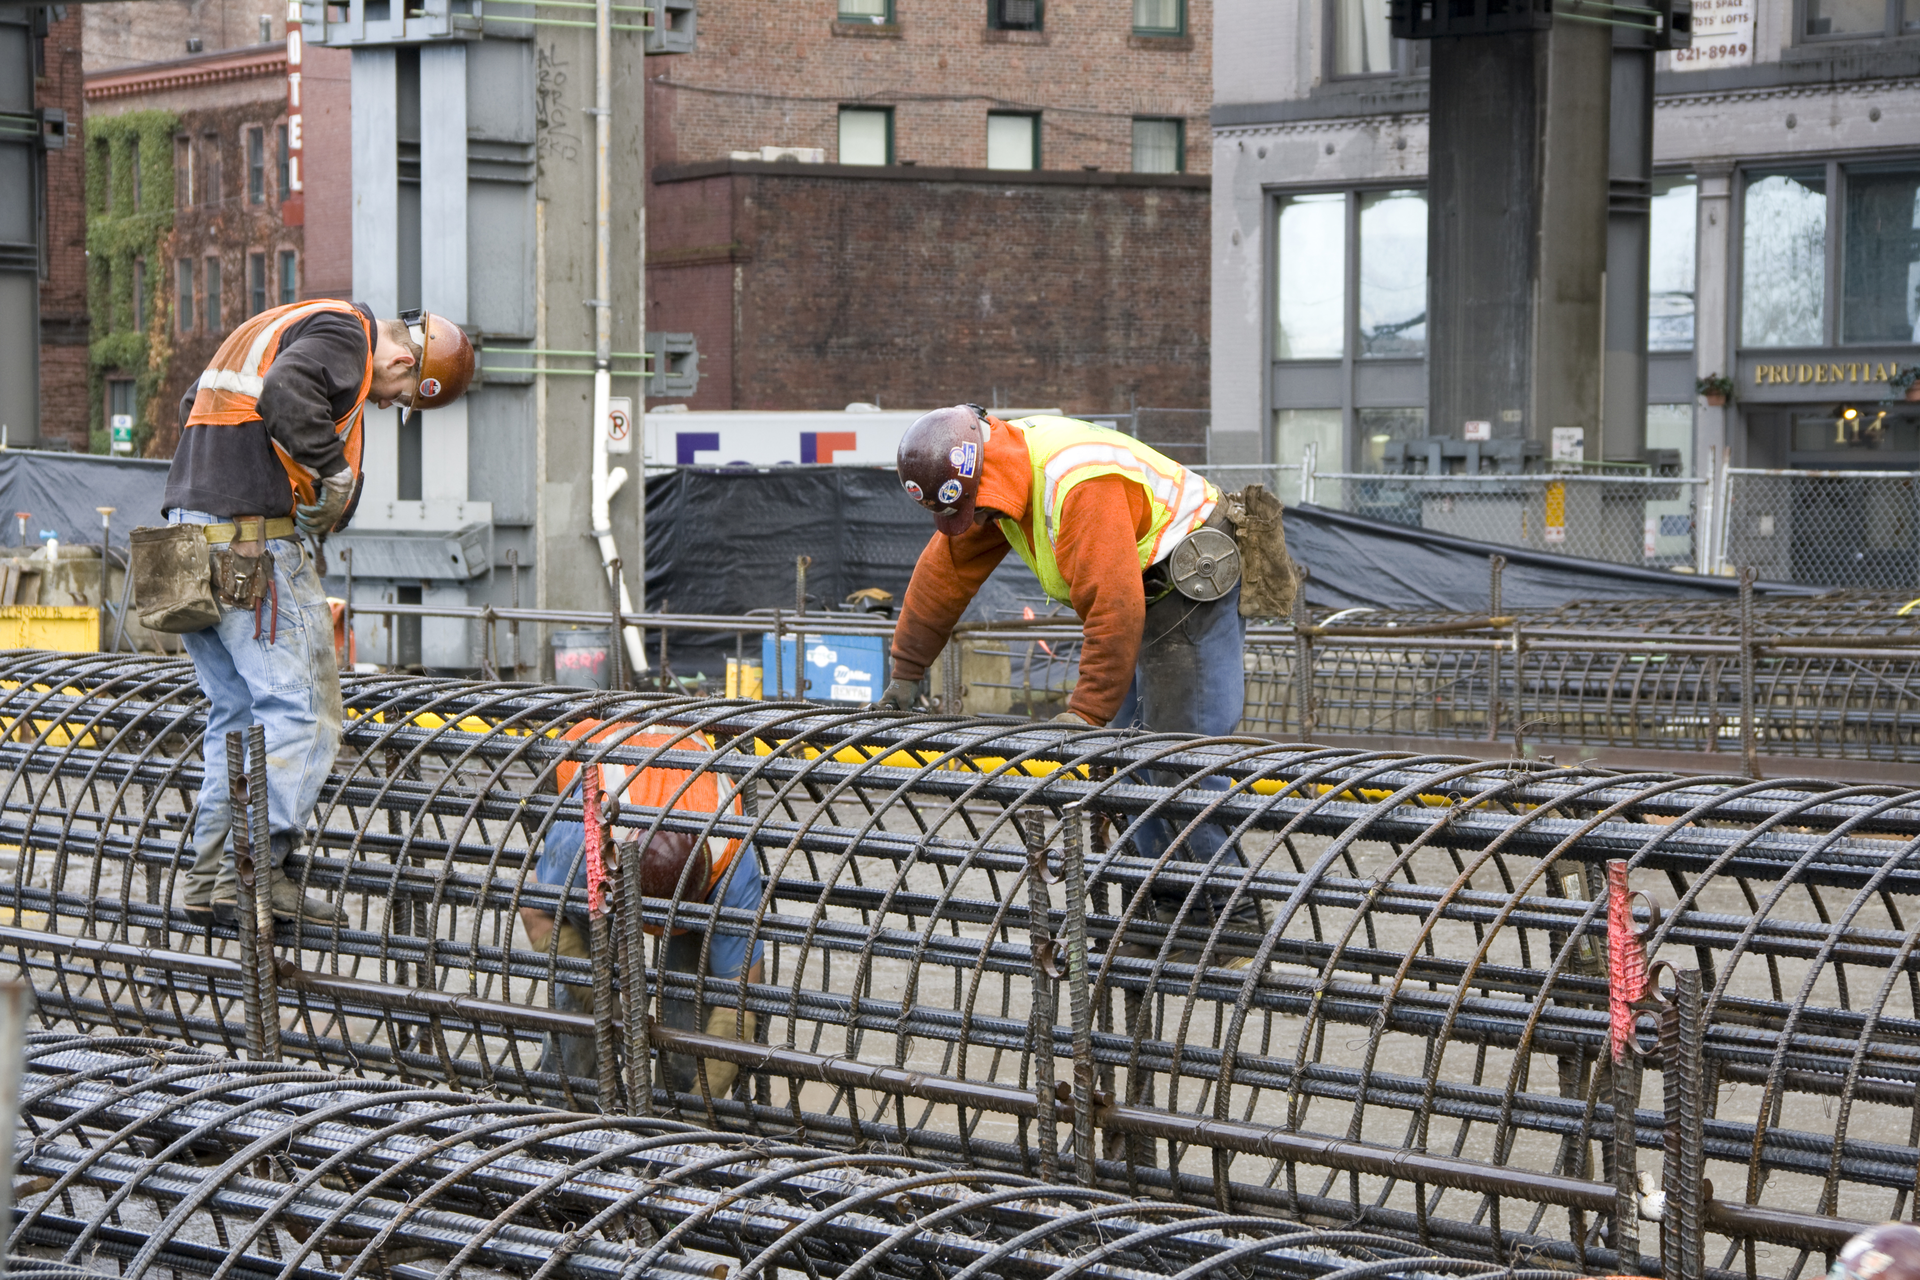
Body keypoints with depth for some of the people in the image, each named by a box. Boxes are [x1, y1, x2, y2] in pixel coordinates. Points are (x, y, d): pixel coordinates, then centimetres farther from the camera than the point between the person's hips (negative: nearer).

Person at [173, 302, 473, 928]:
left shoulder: (288, 324, 24)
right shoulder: (344, 333, -6)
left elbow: (195, 403, 26)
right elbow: (286, 394, -26)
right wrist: (335, 475, -15)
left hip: (190, 519, 10)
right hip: (255, 541, -10)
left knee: (235, 711, 14)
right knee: (300, 710, -6)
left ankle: (210, 877, 12)